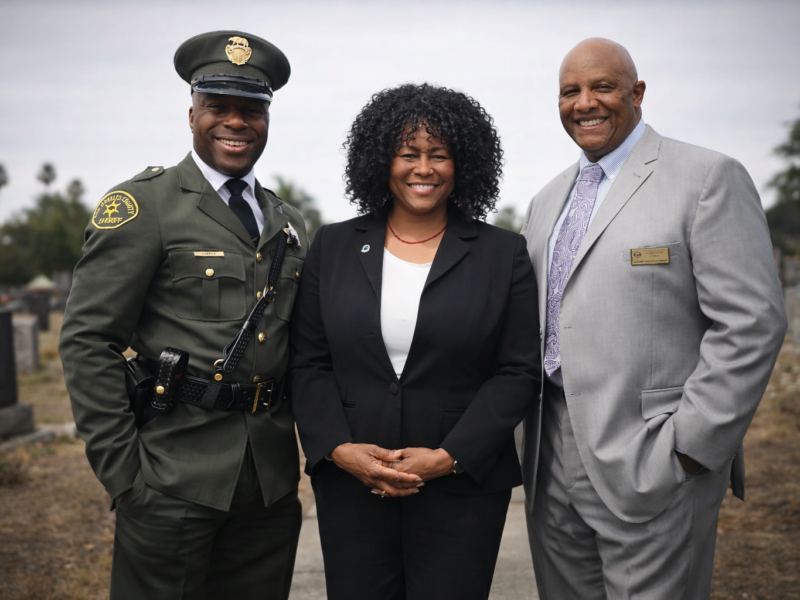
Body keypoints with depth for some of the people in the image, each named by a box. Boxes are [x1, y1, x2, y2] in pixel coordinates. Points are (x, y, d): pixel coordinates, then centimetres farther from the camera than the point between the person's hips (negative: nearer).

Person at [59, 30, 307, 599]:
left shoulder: (288, 222, 12)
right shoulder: (143, 204, -6)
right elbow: (87, 340, -10)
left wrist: (312, 443, 10)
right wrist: (121, 471, -11)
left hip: (272, 481, 6)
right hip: (174, 474, -5)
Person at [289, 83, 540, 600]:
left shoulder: (504, 255, 2)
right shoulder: (334, 247, 7)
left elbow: (518, 372, -3)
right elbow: (308, 364, 5)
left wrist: (450, 456, -12)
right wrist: (339, 449, -9)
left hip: (463, 485, -1)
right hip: (349, 483, 2)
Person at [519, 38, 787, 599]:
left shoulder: (707, 178, -6)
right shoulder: (548, 199, 15)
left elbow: (752, 322, -13)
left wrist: (692, 446, -16)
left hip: (652, 465, -6)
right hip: (553, 460, 7)